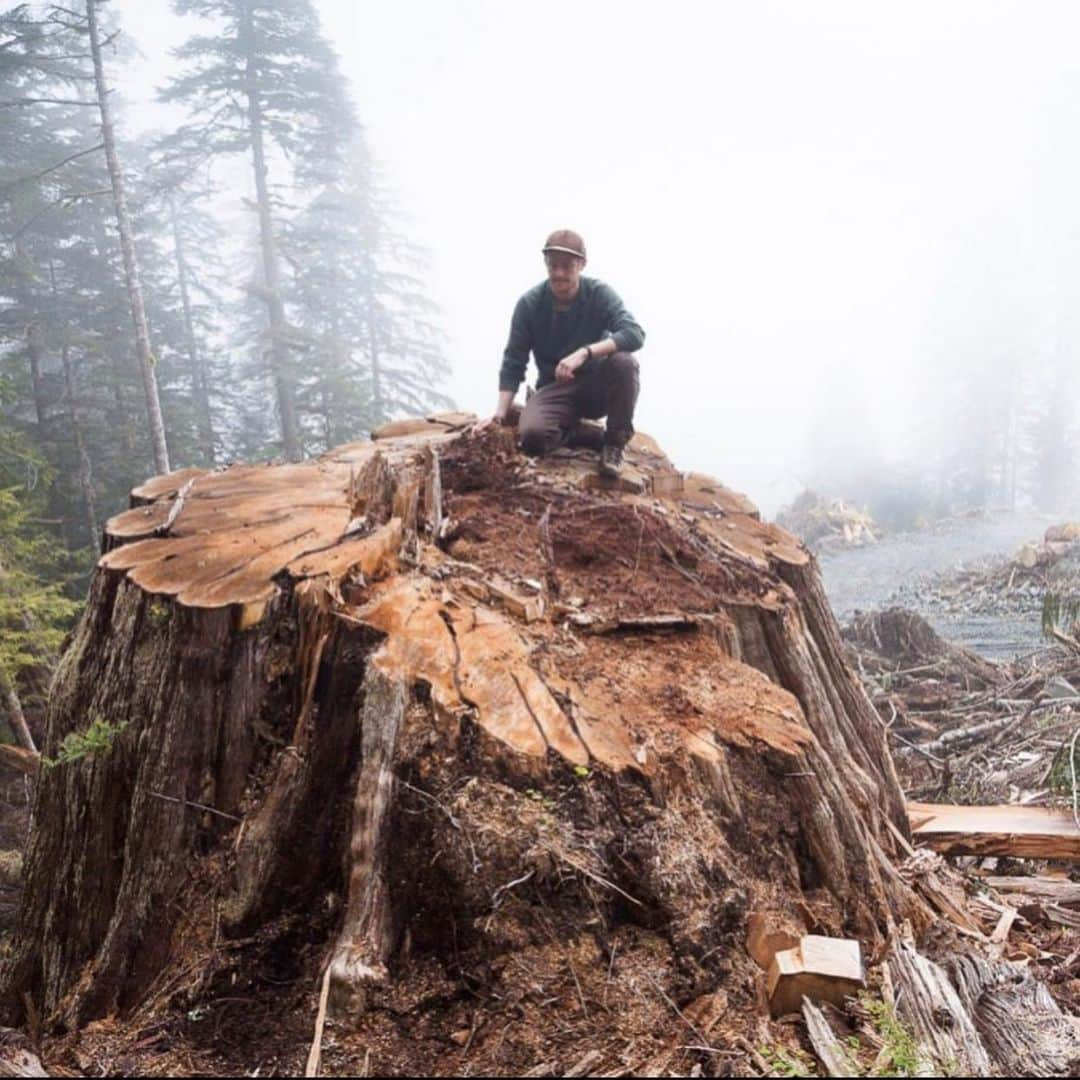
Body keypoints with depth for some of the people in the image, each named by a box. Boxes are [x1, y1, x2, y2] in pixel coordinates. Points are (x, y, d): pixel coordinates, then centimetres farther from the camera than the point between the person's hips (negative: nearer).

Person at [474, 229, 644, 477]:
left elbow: (635, 334, -25)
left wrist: (585, 352, -38)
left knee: (624, 362, -33)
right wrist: (501, 412, -16)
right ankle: (571, 428, 6)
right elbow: (513, 363, -5)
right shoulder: (529, 304, -8)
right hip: (555, 389, 0)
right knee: (531, 435, -31)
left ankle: (615, 443, -12)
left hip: (597, 386, 0)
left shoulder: (600, 294, -10)